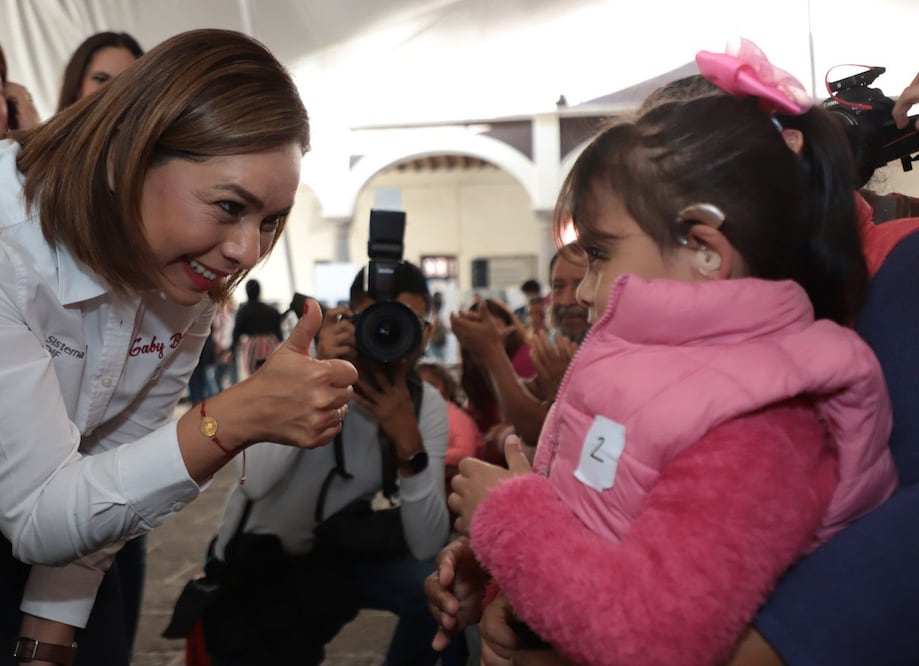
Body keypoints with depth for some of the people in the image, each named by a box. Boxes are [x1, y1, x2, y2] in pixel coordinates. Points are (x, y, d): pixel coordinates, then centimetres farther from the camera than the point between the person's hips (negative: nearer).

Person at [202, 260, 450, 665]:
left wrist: (408, 439, -34)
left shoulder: (427, 405, -14)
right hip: (251, 564, -3)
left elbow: (425, 547, -23)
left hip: (332, 551, 3)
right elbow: (255, 483, -41)